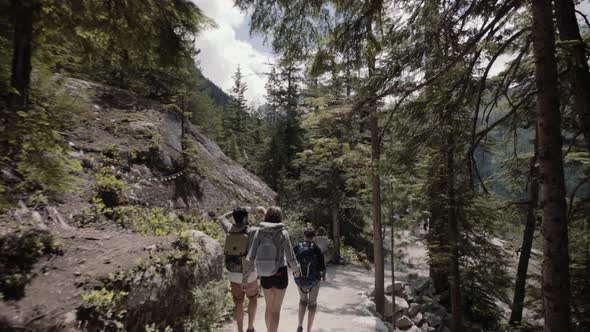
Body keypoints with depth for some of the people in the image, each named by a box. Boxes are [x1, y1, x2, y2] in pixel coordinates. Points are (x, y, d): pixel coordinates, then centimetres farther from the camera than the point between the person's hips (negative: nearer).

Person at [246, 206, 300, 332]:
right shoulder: (283, 233, -14)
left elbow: (252, 255, -7)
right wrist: (296, 268, 7)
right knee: (276, 310, 9)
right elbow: (290, 257, -11)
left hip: (265, 275, 3)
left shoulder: (259, 232, -7)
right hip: (280, 274, -3)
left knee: (269, 307, 22)